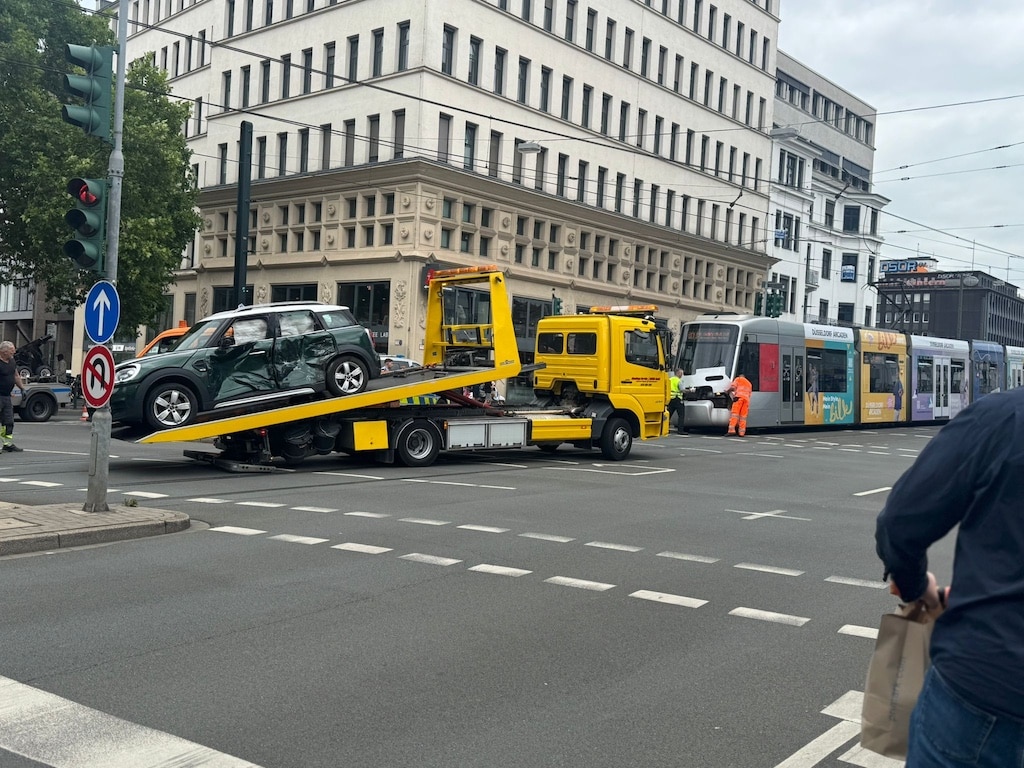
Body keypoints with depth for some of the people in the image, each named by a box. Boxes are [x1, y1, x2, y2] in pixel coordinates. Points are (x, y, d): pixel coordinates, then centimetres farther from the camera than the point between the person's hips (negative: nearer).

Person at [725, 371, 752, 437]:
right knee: (743, 416, 2)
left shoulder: (738, 379, 17)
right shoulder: (749, 383, 34)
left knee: (735, 414, -13)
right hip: (747, 399, 5)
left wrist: (727, 391, 15)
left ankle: (732, 430, -24)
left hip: (739, 397, -5)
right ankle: (742, 432, -6)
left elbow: (733, 387, 1)